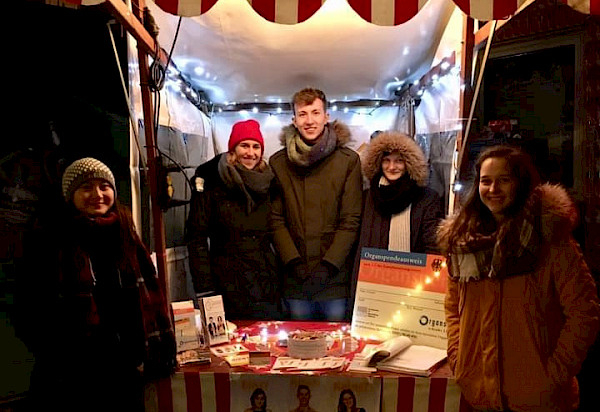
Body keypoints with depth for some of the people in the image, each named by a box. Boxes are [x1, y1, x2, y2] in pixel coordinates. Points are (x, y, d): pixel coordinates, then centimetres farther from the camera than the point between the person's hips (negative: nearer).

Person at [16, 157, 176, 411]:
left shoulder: (126, 238, 4)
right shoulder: (50, 244, -7)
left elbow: (151, 298, 5)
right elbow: (35, 312, -6)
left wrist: (159, 352, 1)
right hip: (74, 379, -3)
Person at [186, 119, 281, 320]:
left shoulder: (268, 183, 11)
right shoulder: (211, 185, -2)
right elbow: (197, 237, -4)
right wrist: (205, 289, -10)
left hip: (267, 283, 4)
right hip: (228, 286, -3)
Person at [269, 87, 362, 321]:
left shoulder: (349, 160, -2)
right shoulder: (278, 162, 4)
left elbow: (351, 220, -5)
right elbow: (276, 220, 2)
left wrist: (328, 265, -13)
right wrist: (294, 262, -9)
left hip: (335, 277, -1)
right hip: (295, 279, 2)